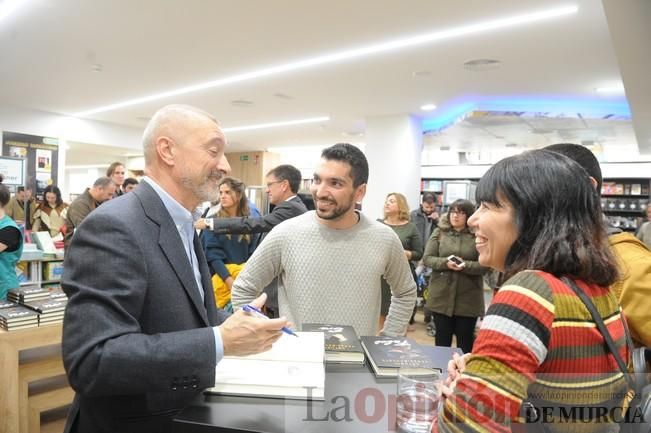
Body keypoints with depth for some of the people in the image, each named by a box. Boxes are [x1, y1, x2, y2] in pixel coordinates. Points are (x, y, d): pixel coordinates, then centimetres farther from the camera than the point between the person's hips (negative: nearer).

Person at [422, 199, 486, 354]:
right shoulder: (439, 232, 3)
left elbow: (485, 265, -7)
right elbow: (427, 258, -1)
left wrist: (465, 266, -24)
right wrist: (445, 263, -18)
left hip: (468, 299, -1)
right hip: (441, 296, 2)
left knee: (465, 341, 12)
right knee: (442, 339, 14)